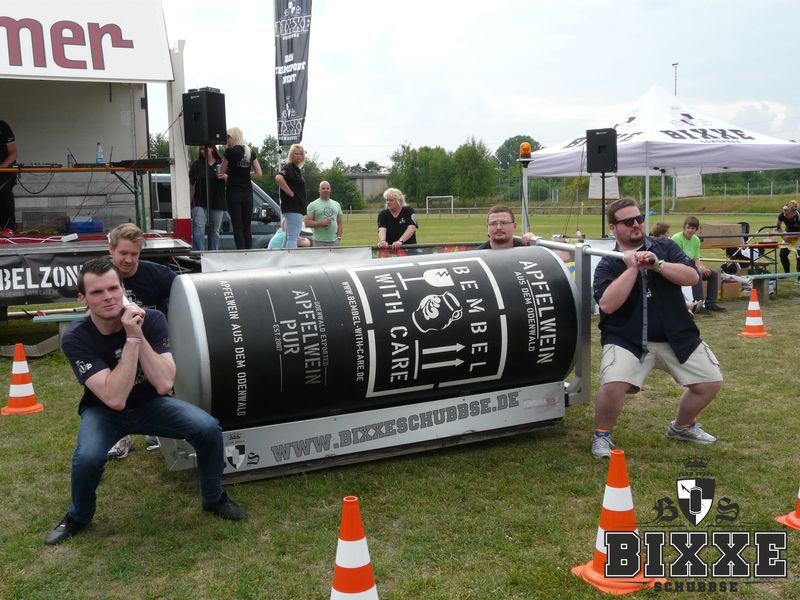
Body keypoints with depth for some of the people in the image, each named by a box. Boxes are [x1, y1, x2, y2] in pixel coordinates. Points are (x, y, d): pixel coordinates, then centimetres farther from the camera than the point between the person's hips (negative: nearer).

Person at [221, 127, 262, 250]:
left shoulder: (231, 151, -7)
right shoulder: (251, 152, 9)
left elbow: (221, 172, 2)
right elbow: (258, 173, 11)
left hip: (234, 192, -5)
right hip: (248, 193, 5)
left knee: (237, 228, -4)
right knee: (247, 228, 6)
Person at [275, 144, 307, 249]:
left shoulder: (297, 169, 19)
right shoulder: (289, 167, -10)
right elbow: (278, 178, -29)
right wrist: (290, 192, -22)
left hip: (297, 207, 10)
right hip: (292, 208, -10)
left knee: (289, 238, 13)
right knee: (292, 238, -13)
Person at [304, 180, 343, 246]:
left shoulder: (336, 204, 16)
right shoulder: (313, 205, 2)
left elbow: (340, 223, 17)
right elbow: (307, 223, -4)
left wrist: (339, 237, 4)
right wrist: (321, 223, -16)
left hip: (334, 241, 4)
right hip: (319, 241, -4)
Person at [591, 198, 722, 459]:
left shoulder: (664, 247, 7)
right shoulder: (607, 264, 0)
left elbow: (692, 276, -6)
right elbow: (607, 305, -17)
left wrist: (657, 264, -19)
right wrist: (631, 268, -18)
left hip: (677, 337, 4)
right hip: (627, 339, -3)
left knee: (711, 382, 4)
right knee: (613, 386, -26)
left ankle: (682, 426, 31)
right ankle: (602, 435, 2)